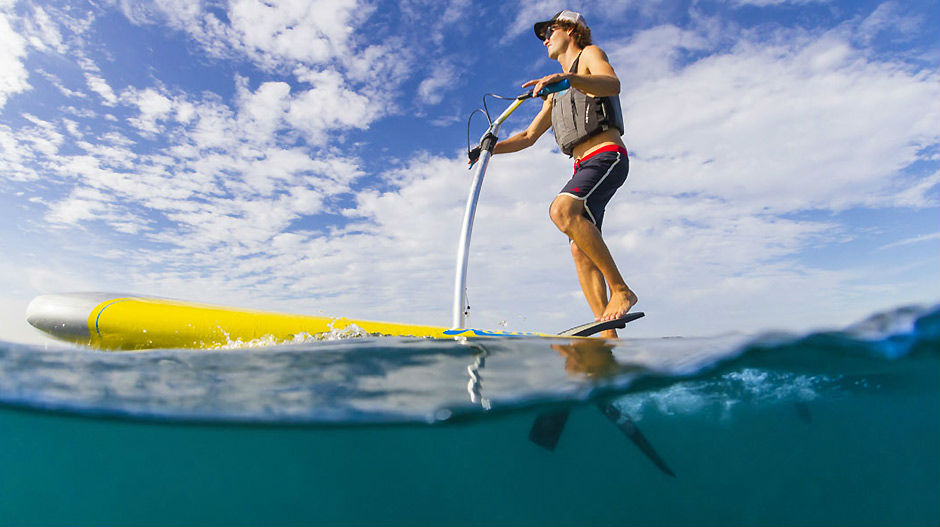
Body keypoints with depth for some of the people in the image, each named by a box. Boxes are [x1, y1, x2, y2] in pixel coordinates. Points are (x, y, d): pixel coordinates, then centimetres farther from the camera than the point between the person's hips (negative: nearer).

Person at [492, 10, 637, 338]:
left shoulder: (590, 53, 11)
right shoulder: (556, 94, 32)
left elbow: (612, 84, -13)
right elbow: (529, 136, 30)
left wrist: (566, 77, -29)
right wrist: (492, 148, 17)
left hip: (608, 156, -7)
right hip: (584, 166, 7)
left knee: (563, 210, -32)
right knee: (580, 249, -6)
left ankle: (621, 290, -25)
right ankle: (608, 335, -8)